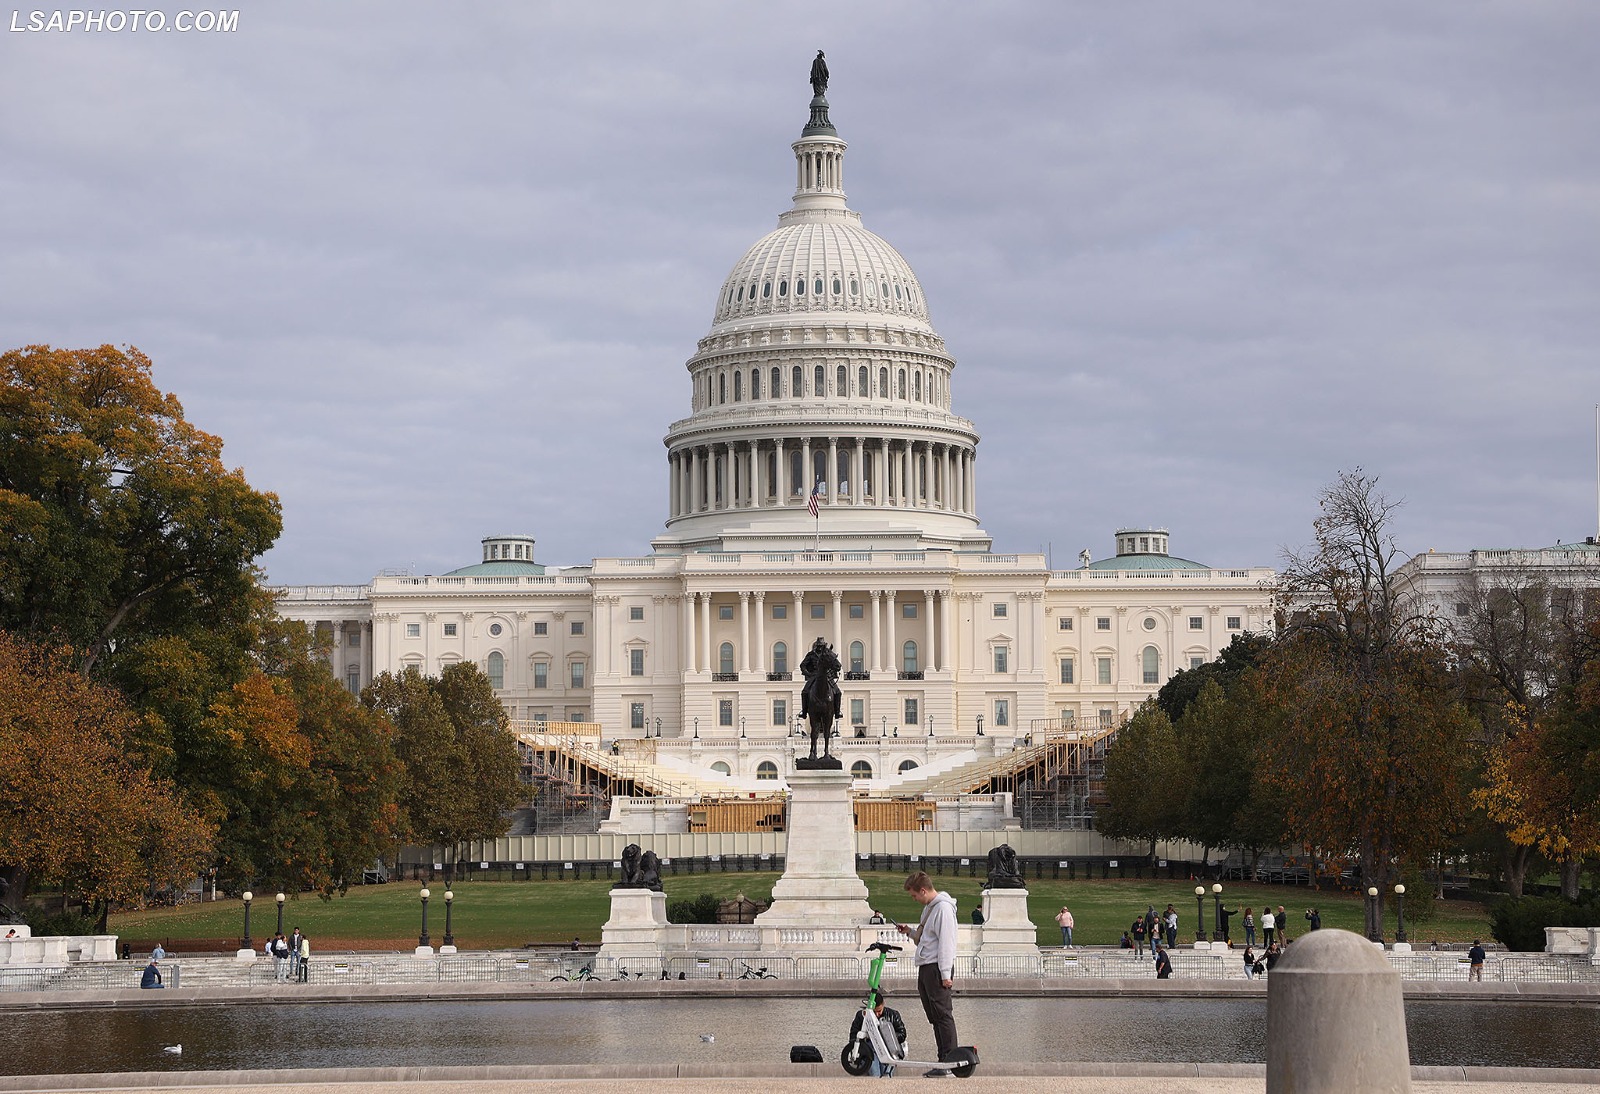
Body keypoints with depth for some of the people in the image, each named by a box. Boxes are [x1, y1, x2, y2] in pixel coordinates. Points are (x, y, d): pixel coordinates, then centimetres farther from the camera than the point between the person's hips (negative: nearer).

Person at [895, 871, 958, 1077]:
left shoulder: (943, 908, -13)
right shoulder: (929, 908, 19)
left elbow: (946, 942, -18)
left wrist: (945, 974, -21)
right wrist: (910, 932, 11)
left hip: (937, 968, -10)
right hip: (925, 968, 10)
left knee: (943, 1014, -10)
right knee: (934, 1016, 10)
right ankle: (943, 1060, 12)